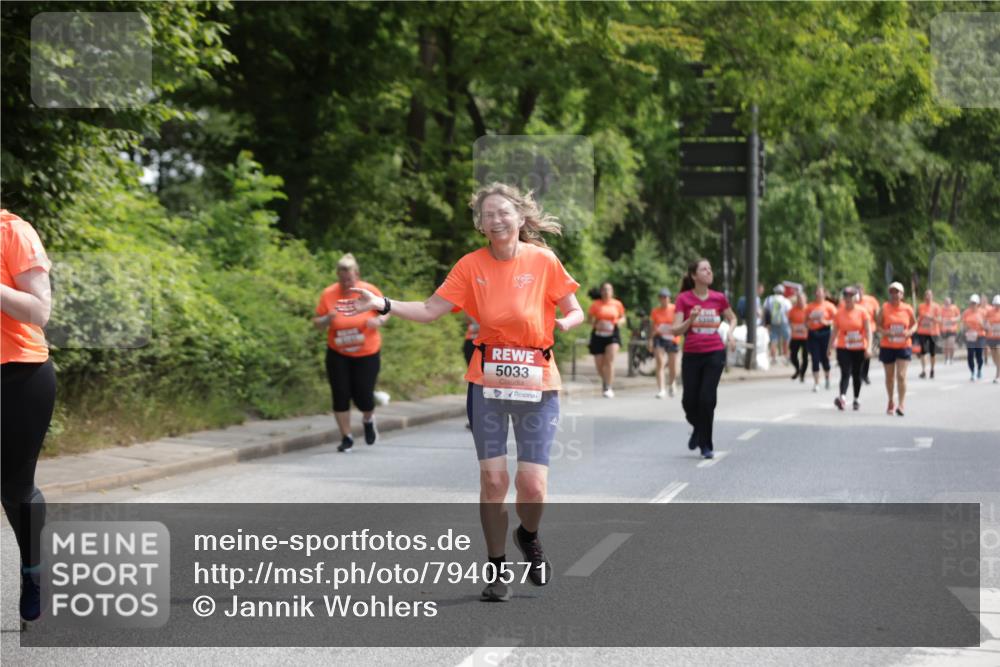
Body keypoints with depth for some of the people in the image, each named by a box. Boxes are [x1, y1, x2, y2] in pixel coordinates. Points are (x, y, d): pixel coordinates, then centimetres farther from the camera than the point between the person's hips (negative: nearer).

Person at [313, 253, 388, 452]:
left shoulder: (369, 291, -10)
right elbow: (317, 322, -1)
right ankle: (346, 437, 14)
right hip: (338, 355, 1)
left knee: (363, 396, -3)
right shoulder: (328, 294, -9)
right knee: (340, 396, -3)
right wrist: (326, 320, -24)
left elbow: (386, 311, 4)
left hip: (367, 354, -1)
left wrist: (379, 320, -18)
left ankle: (368, 420, 33)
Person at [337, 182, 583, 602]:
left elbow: (574, 311, 5)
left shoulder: (543, 261, -2)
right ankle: (497, 570, 15)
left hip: (537, 383, -1)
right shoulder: (472, 265, 1)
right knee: (493, 480, -2)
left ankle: (529, 537, 29)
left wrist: (567, 322, -17)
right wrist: (382, 305, -11)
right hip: (488, 383, 1)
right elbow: (430, 310, 0)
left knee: (532, 485, -6)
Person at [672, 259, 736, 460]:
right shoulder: (684, 299, -3)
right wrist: (691, 319, -22)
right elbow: (676, 330, -6)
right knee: (689, 401, 2)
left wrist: (730, 332, 2)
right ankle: (698, 428, 35)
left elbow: (732, 318, 21)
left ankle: (706, 445, 4)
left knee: (707, 398, -9)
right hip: (691, 355, 0)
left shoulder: (719, 298, 3)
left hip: (715, 354, 0)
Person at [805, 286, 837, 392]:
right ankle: (816, 384, 1)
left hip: (824, 333, -2)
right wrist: (808, 324, -6)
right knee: (815, 359, -3)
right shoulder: (810, 307, 7)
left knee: (824, 358, 3)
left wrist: (826, 322, -17)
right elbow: (806, 321, 15)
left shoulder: (829, 306, -1)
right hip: (813, 334, 2)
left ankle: (827, 378, 31)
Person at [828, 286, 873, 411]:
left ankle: (857, 399, 23)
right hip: (843, 348, 0)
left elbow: (868, 330, -4)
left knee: (857, 375, 11)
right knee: (845, 373, -14)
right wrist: (830, 347, 10)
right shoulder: (839, 313, 2)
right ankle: (842, 397, -29)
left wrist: (869, 347, -12)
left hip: (859, 348, 0)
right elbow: (834, 331, 9)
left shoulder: (862, 311, -2)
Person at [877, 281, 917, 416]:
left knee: (901, 376, -12)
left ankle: (901, 404, -12)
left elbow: (914, 324, 11)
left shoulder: (907, 309, -1)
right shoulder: (884, 309, -3)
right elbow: (878, 325, 1)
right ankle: (890, 402, 30)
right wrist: (885, 332, -19)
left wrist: (909, 332, -9)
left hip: (903, 347, -1)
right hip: (887, 347, 1)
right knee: (889, 377, 12)